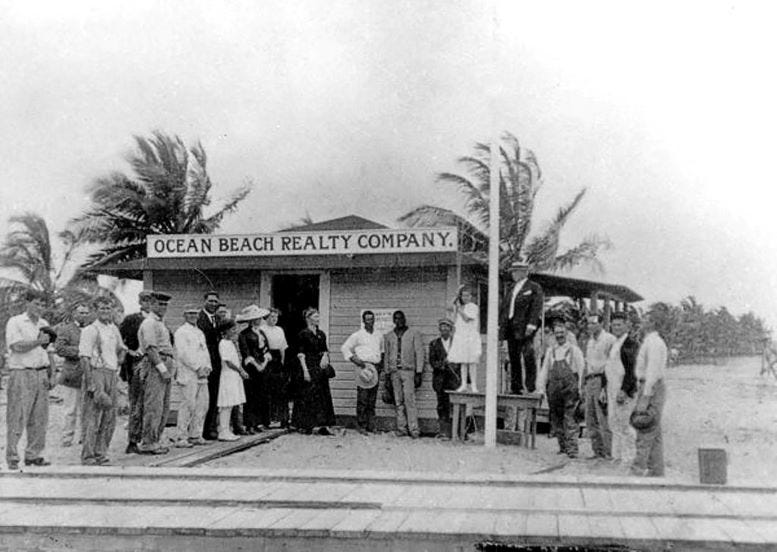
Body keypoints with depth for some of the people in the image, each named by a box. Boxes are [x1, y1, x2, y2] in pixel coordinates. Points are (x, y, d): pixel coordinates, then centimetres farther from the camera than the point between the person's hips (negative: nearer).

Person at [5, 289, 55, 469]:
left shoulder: (44, 324, 17)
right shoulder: (15, 322, -2)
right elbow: (17, 347, -13)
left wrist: (49, 375, 14)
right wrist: (38, 341, -13)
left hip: (40, 374, 6)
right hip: (21, 373, -6)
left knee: (39, 419, 5)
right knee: (17, 418, -4)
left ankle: (33, 455, 13)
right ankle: (12, 457, 1)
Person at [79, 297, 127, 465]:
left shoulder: (114, 329, 15)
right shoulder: (90, 330, -7)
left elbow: (121, 349, 33)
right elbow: (84, 358, -13)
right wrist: (90, 383, -19)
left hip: (112, 375, 8)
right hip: (97, 373, -8)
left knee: (110, 418, 9)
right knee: (92, 417, -7)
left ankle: (100, 454, 17)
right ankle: (88, 457, -3)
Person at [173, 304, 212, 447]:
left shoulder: (200, 332, 21)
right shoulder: (181, 332, -4)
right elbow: (183, 354, -12)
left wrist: (207, 367, 4)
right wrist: (198, 368, -13)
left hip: (202, 375, 8)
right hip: (188, 375, -8)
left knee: (202, 405, 6)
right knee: (188, 405, -9)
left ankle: (195, 435, 15)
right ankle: (181, 438, -4)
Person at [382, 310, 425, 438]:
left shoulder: (414, 334, 5)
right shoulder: (388, 336, 14)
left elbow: (419, 354, 2)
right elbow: (386, 356, 17)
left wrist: (419, 373, -4)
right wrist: (387, 374, 10)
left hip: (408, 370, -3)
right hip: (394, 371, 3)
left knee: (409, 399, -13)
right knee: (398, 402, 2)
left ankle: (414, 429, -13)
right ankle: (401, 428, 6)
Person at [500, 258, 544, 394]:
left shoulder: (534, 288, 1)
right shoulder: (512, 289, 22)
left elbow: (537, 306, -10)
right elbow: (505, 307, 23)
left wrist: (531, 324, -21)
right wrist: (501, 325, 14)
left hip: (524, 327, -7)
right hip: (511, 327, 7)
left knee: (528, 355, -12)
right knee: (513, 357, 7)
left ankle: (531, 387, -8)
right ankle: (516, 387, 11)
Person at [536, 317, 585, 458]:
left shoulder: (574, 350, 6)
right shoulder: (551, 351, 16)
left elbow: (581, 369, 3)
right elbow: (544, 370, 16)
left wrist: (580, 388, -5)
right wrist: (541, 388, 8)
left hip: (569, 388, -4)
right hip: (554, 387, 4)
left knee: (569, 418, -12)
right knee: (556, 419, 5)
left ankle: (572, 449, -12)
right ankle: (563, 447, 16)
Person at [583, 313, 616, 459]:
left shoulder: (609, 339, -8)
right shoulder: (590, 341, 18)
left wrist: (606, 387, -18)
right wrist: (584, 385, 18)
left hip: (602, 380, -8)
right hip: (590, 381, 8)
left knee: (603, 419, -8)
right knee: (591, 420, 8)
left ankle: (608, 452, -3)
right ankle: (597, 451, 14)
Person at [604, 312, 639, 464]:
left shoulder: (631, 344, -12)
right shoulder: (614, 344, 17)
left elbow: (631, 370, -18)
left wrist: (624, 390, -23)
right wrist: (605, 388, 19)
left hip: (625, 388, -9)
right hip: (612, 388, 9)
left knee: (623, 423, -7)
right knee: (613, 422, 11)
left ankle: (628, 457, 1)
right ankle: (617, 455, 18)